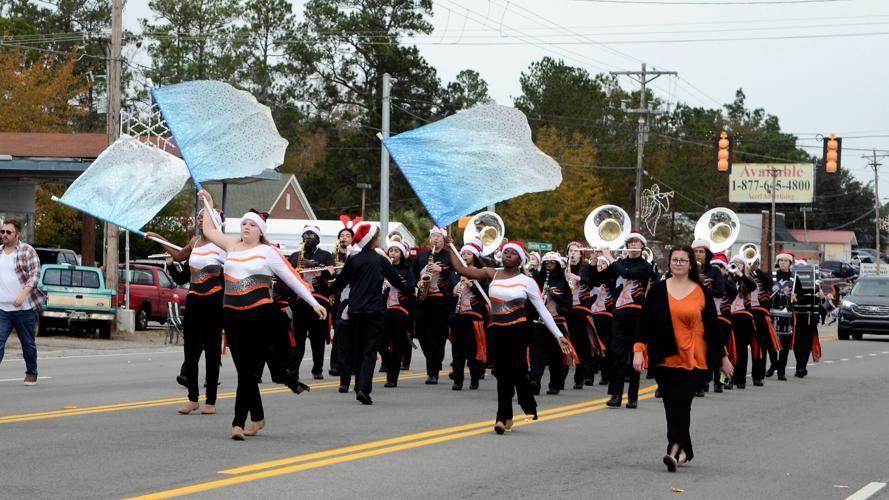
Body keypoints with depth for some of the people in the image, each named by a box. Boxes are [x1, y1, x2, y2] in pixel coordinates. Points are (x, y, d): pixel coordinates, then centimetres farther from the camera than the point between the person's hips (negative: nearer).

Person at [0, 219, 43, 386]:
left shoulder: (27, 251, -4)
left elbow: (35, 275, -12)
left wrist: (23, 294, -23)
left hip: (25, 308, -3)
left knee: (28, 342, 9)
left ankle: (31, 374, 25)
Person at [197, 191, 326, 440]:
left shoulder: (268, 252, 0)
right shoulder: (232, 246, 13)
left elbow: (292, 278, 0)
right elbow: (209, 230, 27)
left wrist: (314, 303, -2)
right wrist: (209, 204, 29)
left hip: (260, 316, -4)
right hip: (232, 316, 4)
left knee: (247, 370, -5)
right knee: (244, 370, 7)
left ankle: (239, 422, -5)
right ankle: (257, 417, 22)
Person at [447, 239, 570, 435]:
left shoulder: (527, 281, 1)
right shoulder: (492, 274, 9)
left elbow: (542, 310, 2)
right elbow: (462, 270, 8)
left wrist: (559, 335, 0)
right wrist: (450, 250, 2)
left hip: (518, 330, -3)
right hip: (496, 331, 3)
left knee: (518, 371, -9)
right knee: (502, 373, 4)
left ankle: (529, 410, 12)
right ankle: (505, 418, 8)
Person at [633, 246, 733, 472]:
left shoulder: (702, 292, 3)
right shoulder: (657, 290, 6)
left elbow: (713, 327, 7)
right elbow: (644, 321, 4)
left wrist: (722, 358, 10)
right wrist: (639, 350, -6)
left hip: (692, 359, -3)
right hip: (664, 358, 3)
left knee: (678, 405, -15)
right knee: (671, 406, 8)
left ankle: (675, 450, -21)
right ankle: (684, 451, 20)